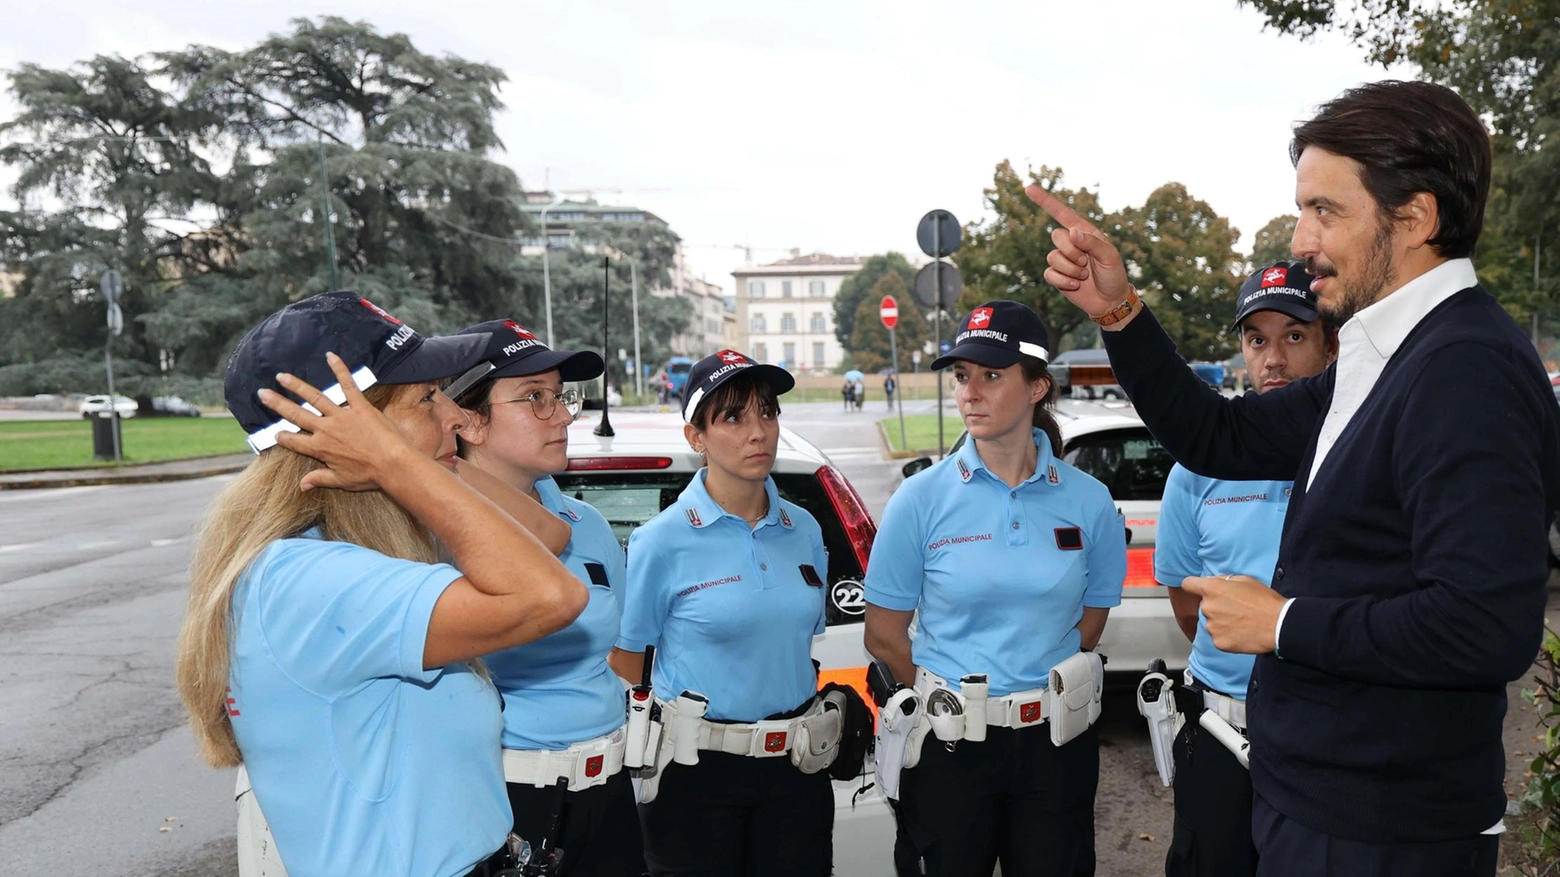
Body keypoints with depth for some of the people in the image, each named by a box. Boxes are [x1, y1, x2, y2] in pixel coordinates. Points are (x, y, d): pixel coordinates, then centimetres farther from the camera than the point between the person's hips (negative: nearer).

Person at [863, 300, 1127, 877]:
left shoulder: (1088, 501, -4)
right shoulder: (922, 499, -9)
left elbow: (1090, 623, 7)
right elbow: (883, 637, -3)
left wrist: (1040, 695, 4)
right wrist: (950, 702, 2)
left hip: (1056, 745, 2)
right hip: (951, 749, -1)